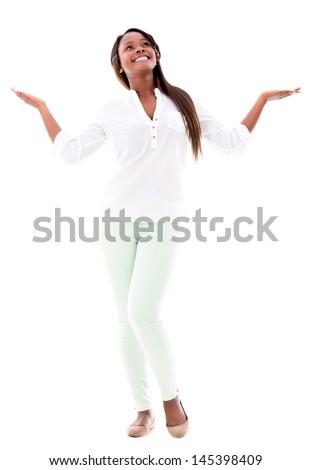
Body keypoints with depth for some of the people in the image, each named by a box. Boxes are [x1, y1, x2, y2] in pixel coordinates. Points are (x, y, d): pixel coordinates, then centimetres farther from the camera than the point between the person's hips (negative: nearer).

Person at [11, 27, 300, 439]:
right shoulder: (112, 112, 12)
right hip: (119, 219, 2)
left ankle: (172, 397, 6)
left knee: (143, 313, -17)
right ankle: (143, 409, 16)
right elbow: (70, 152, 14)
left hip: (164, 219, -2)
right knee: (127, 318, 2)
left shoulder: (184, 103, 12)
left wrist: (264, 98, 19)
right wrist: (41, 106, 19)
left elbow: (233, 142, 16)